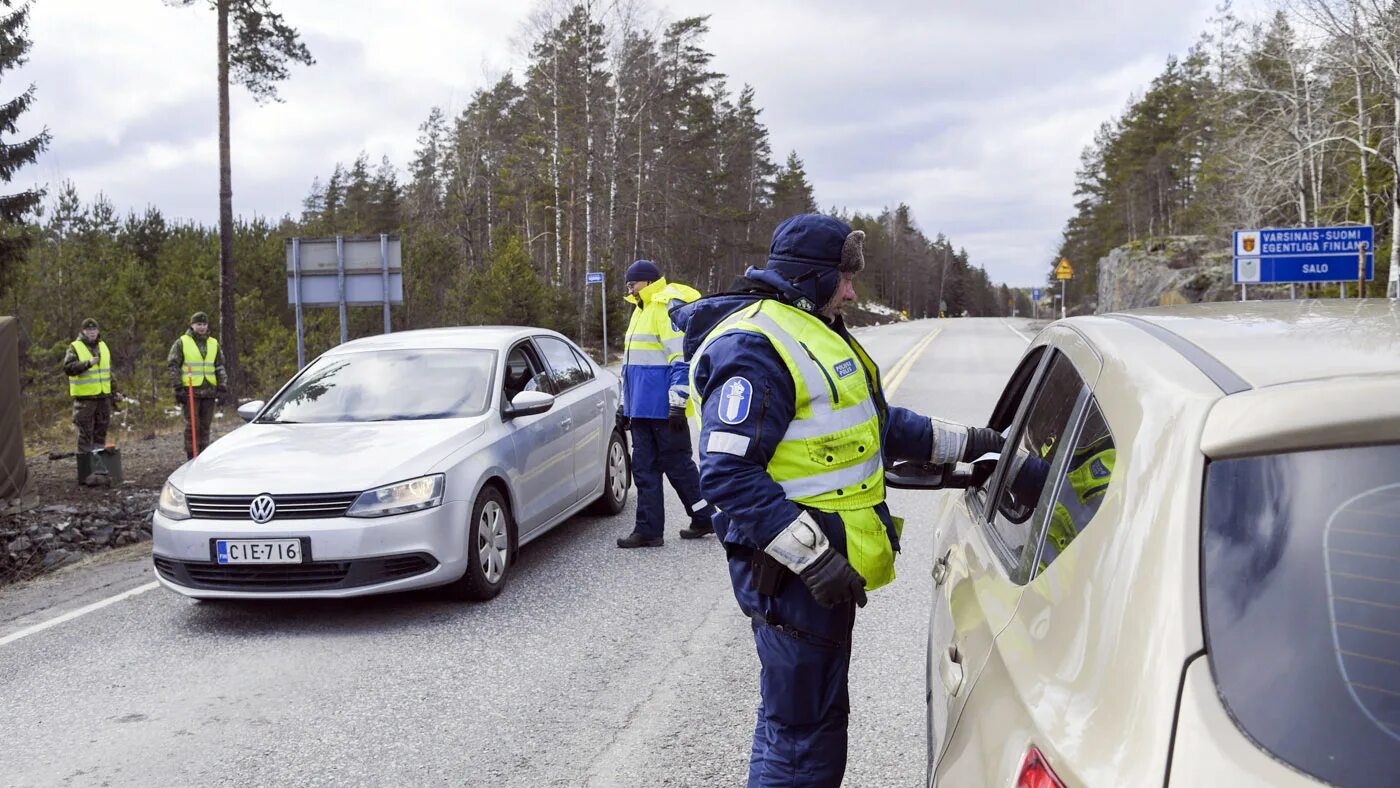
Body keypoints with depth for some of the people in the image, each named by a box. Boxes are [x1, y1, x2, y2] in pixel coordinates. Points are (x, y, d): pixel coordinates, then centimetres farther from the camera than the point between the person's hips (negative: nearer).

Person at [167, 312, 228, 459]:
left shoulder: (214, 344, 13)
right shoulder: (181, 343, 1)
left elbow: (220, 368, 14)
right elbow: (172, 366, -1)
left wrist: (222, 389, 5)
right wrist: (178, 388, -9)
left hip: (209, 391, 4)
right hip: (190, 391, -4)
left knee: (205, 426, 8)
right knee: (192, 425, -5)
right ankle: (191, 457, -1)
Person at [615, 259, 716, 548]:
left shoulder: (670, 306, -12)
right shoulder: (642, 309, 20)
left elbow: (683, 360, -19)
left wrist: (677, 402, -22)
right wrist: (626, 403, 25)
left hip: (663, 408, -9)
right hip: (642, 407, 10)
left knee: (677, 464, 1)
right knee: (644, 468, 8)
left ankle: (705, 518, 15)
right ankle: (648, 530, 11)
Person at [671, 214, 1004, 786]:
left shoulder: (812, 333, 17)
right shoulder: (755, 346, -17)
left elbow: (878, 422, 27)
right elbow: (728, 475, -25)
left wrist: (966, 443, 21)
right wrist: (813, 558, -27)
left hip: (822, 562, 11)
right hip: (793, 570, -11)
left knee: (795, 716, 20)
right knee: (803, 728, -3)